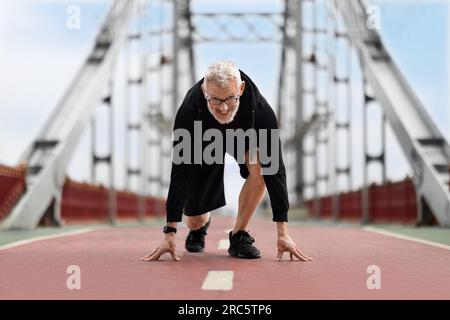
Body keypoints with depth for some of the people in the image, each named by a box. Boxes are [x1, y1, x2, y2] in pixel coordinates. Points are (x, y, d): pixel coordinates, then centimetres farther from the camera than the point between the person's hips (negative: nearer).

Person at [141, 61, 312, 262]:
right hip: (203, 143, 0)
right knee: (194, 222, -3)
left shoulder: (260, 109, -39)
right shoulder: (189, 110, -39)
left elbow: (274, 168, -38)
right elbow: (180, 171, -36)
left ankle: (239, 235, -14)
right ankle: (202, 224, 38)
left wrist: (282, 231, -42)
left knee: (260, 166, -35)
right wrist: (170, 233, -38)